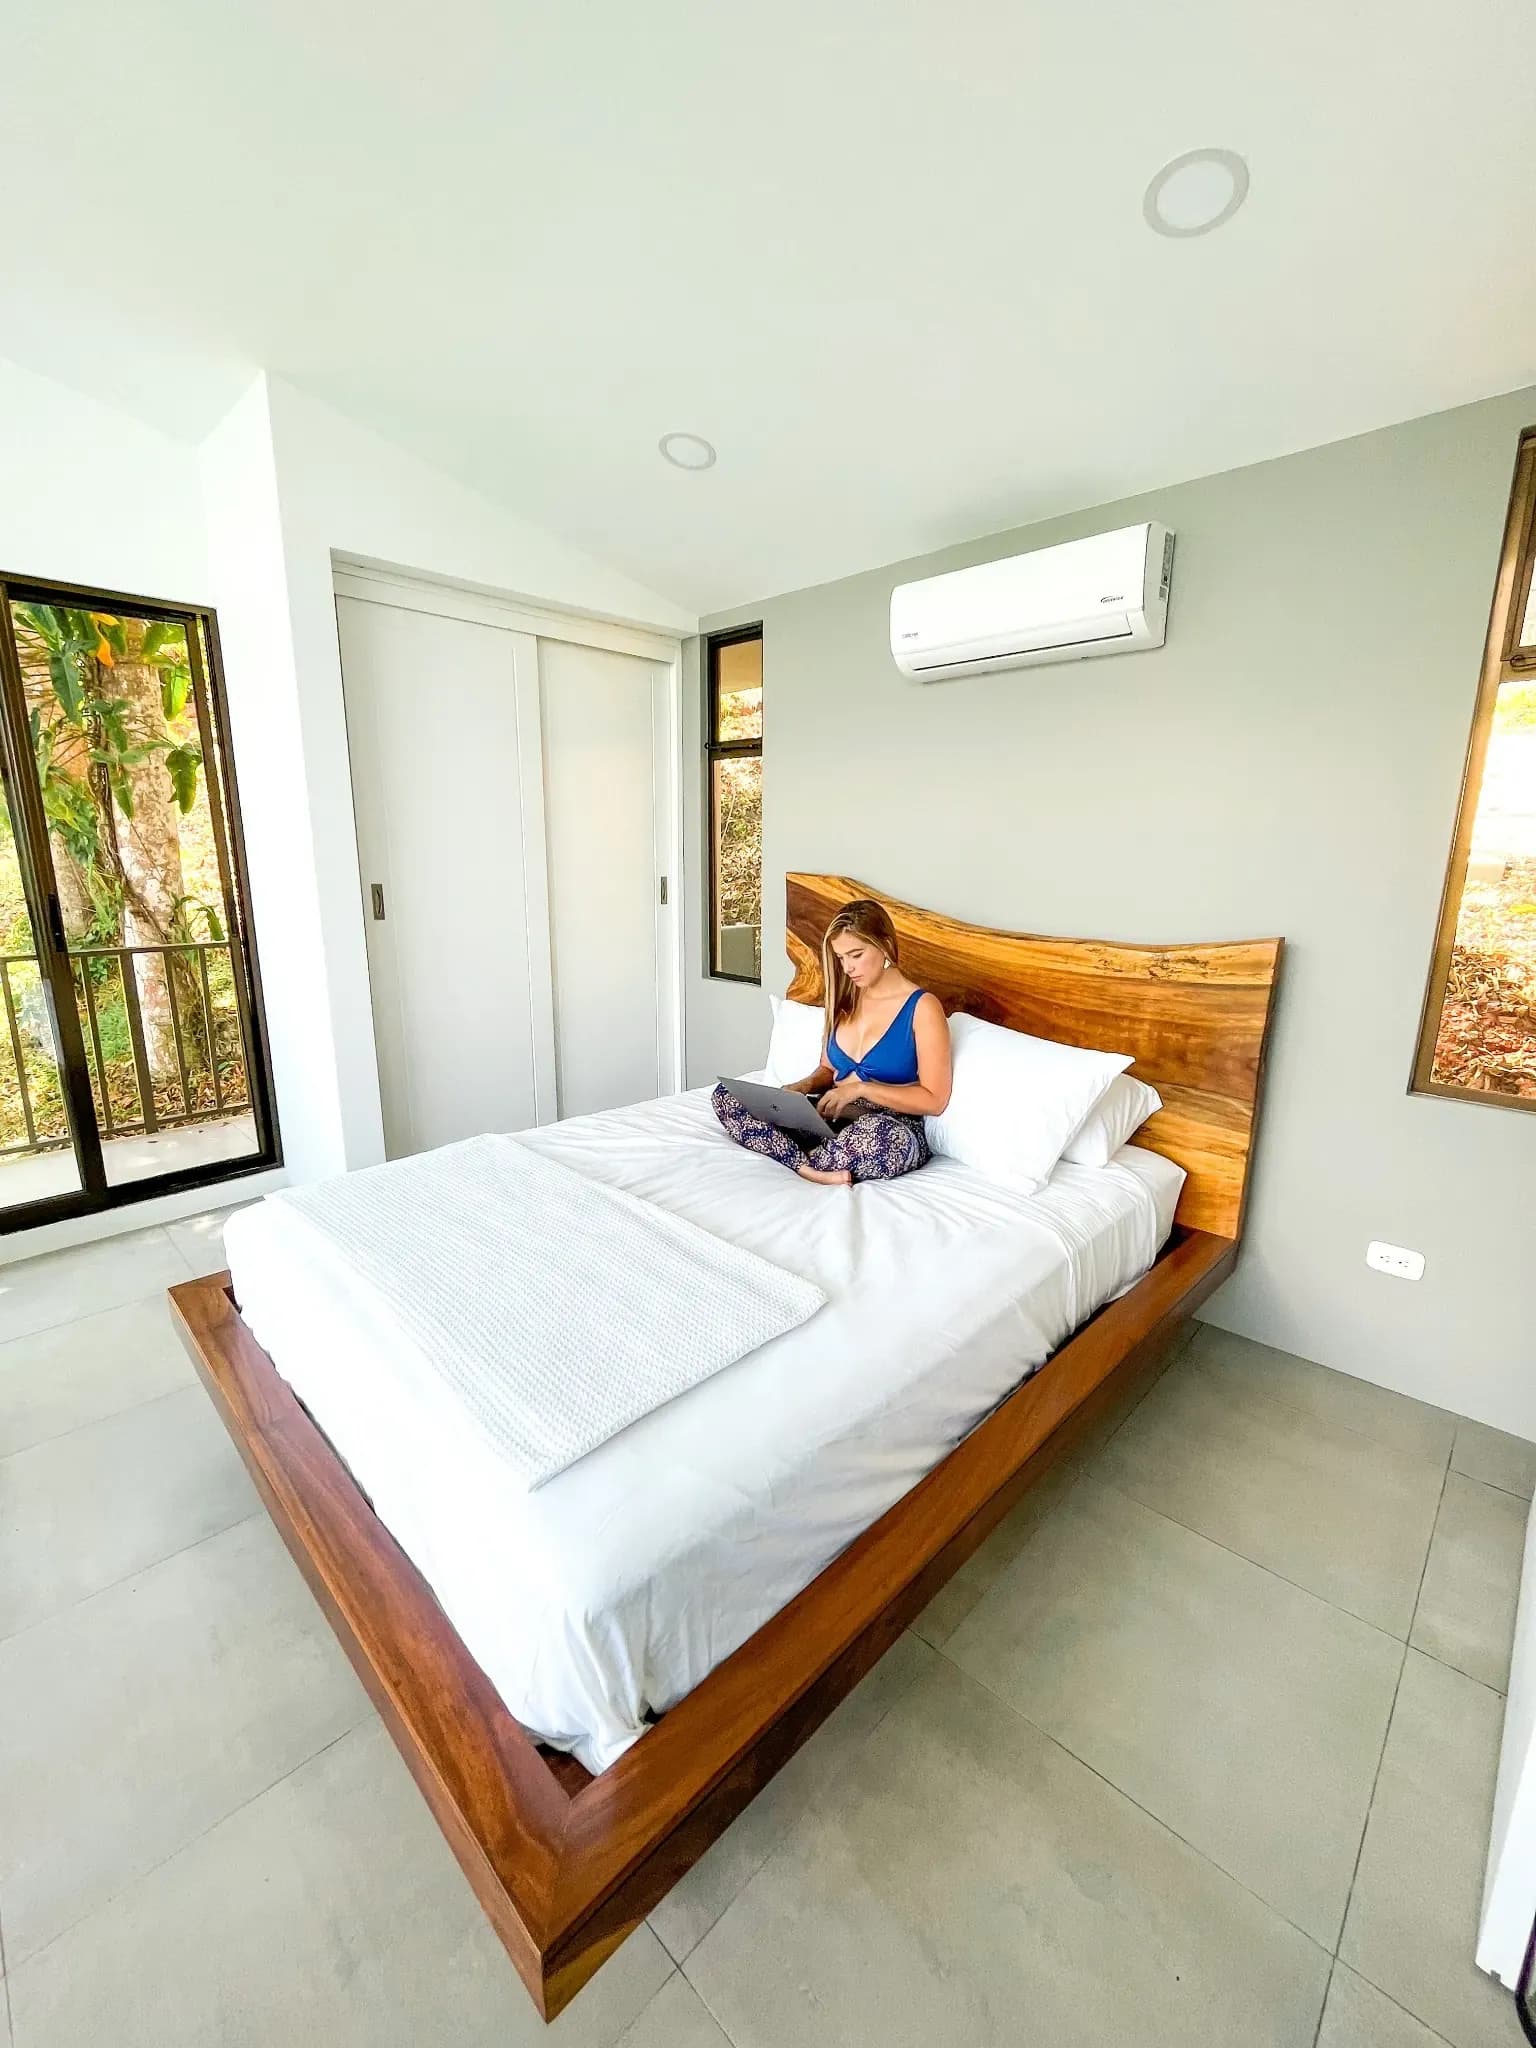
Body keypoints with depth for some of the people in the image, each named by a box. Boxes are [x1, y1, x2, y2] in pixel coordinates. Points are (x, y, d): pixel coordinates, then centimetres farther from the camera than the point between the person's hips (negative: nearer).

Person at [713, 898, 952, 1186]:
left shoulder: (922, 1007, -8)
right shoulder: (844, 1001, 10)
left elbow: (934, 1100, -11)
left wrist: (862, 1088, -20)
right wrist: (804, 1086, -4)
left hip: (892, 1128, -6)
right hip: (831, 1120, 6)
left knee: (880, 1135, -45)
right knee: (726, 1093, -8)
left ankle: (804, 1160, -14)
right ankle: (810, 1168, -24)